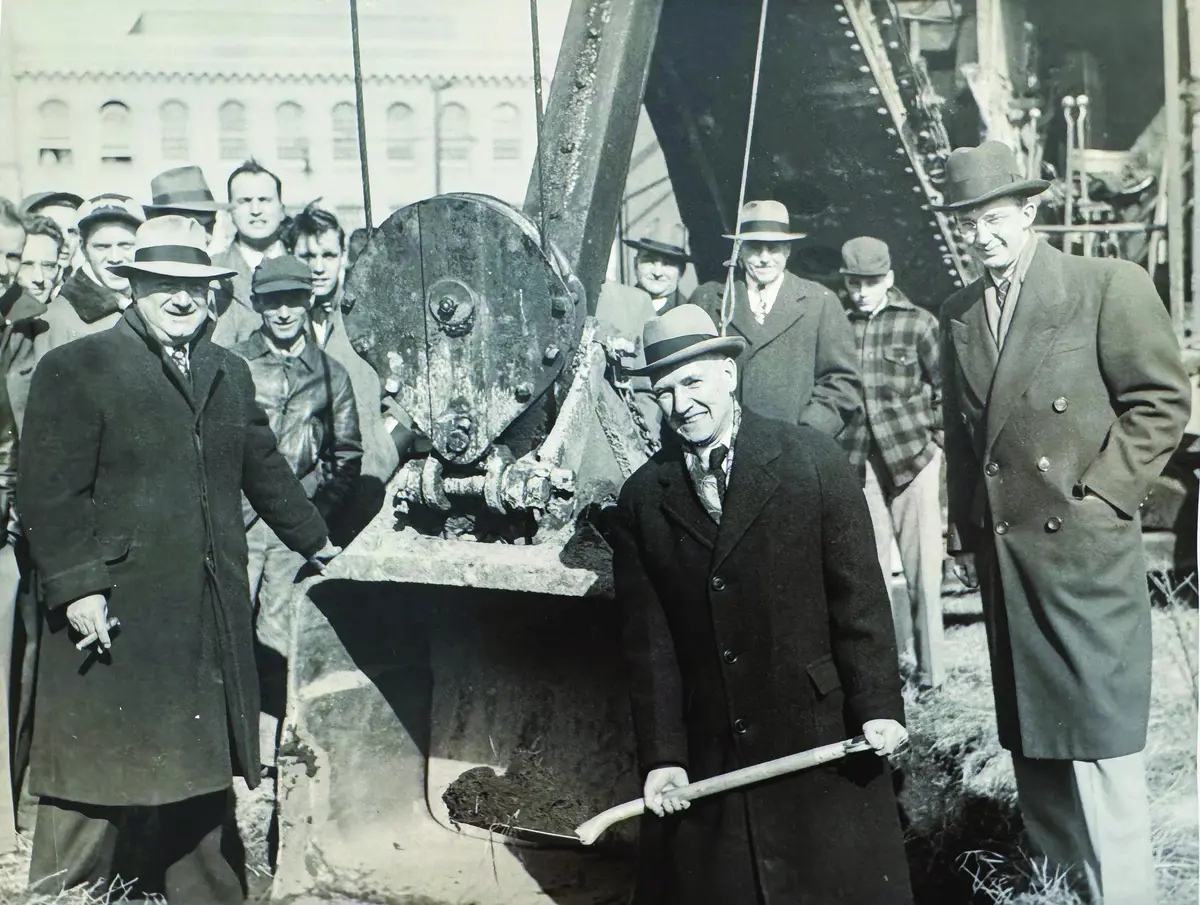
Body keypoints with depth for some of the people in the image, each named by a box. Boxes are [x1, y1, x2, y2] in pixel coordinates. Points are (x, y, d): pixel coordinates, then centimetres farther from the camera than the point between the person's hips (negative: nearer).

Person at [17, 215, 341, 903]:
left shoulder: (231, 373, 16)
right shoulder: (74, 369, -4)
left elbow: (265, 466, 24)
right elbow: (50, 491, -10)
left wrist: (316, 541, 29)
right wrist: (76, 585, -17)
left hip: (213, 615, 6)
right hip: (114, 615, -6)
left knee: (204, 769, 14)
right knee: (97, 773, 1)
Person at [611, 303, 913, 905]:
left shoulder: (812, 459, -2)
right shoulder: (641, 499, 3)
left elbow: (859, 591, -4)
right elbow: (648, 639, 2)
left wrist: (878, 706, -9)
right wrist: (662, 755, -4)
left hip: (822, 735, -2)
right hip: (708, 757, 2)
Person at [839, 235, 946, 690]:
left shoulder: (918, 323, -1)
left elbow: (946, 389, 3)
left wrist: (934, 441, -1)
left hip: (913, 456, -2)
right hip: (861, 461, 3)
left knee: (922, 566, 1)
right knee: (870, 566, 6)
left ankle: (928, 665, 11)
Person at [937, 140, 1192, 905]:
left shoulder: (1109, 285, -4)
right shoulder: (959, 315, 12)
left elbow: (1162, 400, -5)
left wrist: (1101, 494, -11)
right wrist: (965, 534, 12)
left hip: (1084, 544, -5)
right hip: (1004, 553, 5)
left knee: (1101, 728, -2)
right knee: (1031, 726, 12)